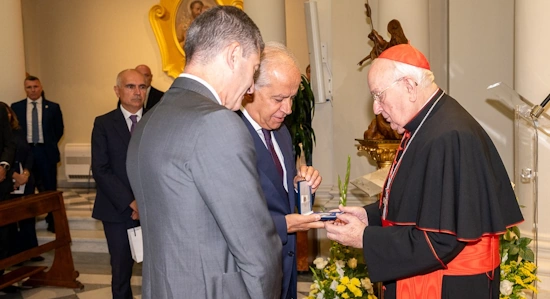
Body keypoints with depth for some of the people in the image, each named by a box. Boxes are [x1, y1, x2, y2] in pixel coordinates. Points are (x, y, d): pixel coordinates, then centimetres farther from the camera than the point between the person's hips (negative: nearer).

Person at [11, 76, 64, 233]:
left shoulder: (53, 107, 1)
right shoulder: (16, 107, 3)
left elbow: (59, 130, 8)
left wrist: (50, 145, 6)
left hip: (46, 152, -1)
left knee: (50, 189, 4)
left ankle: (52, 222, 14)